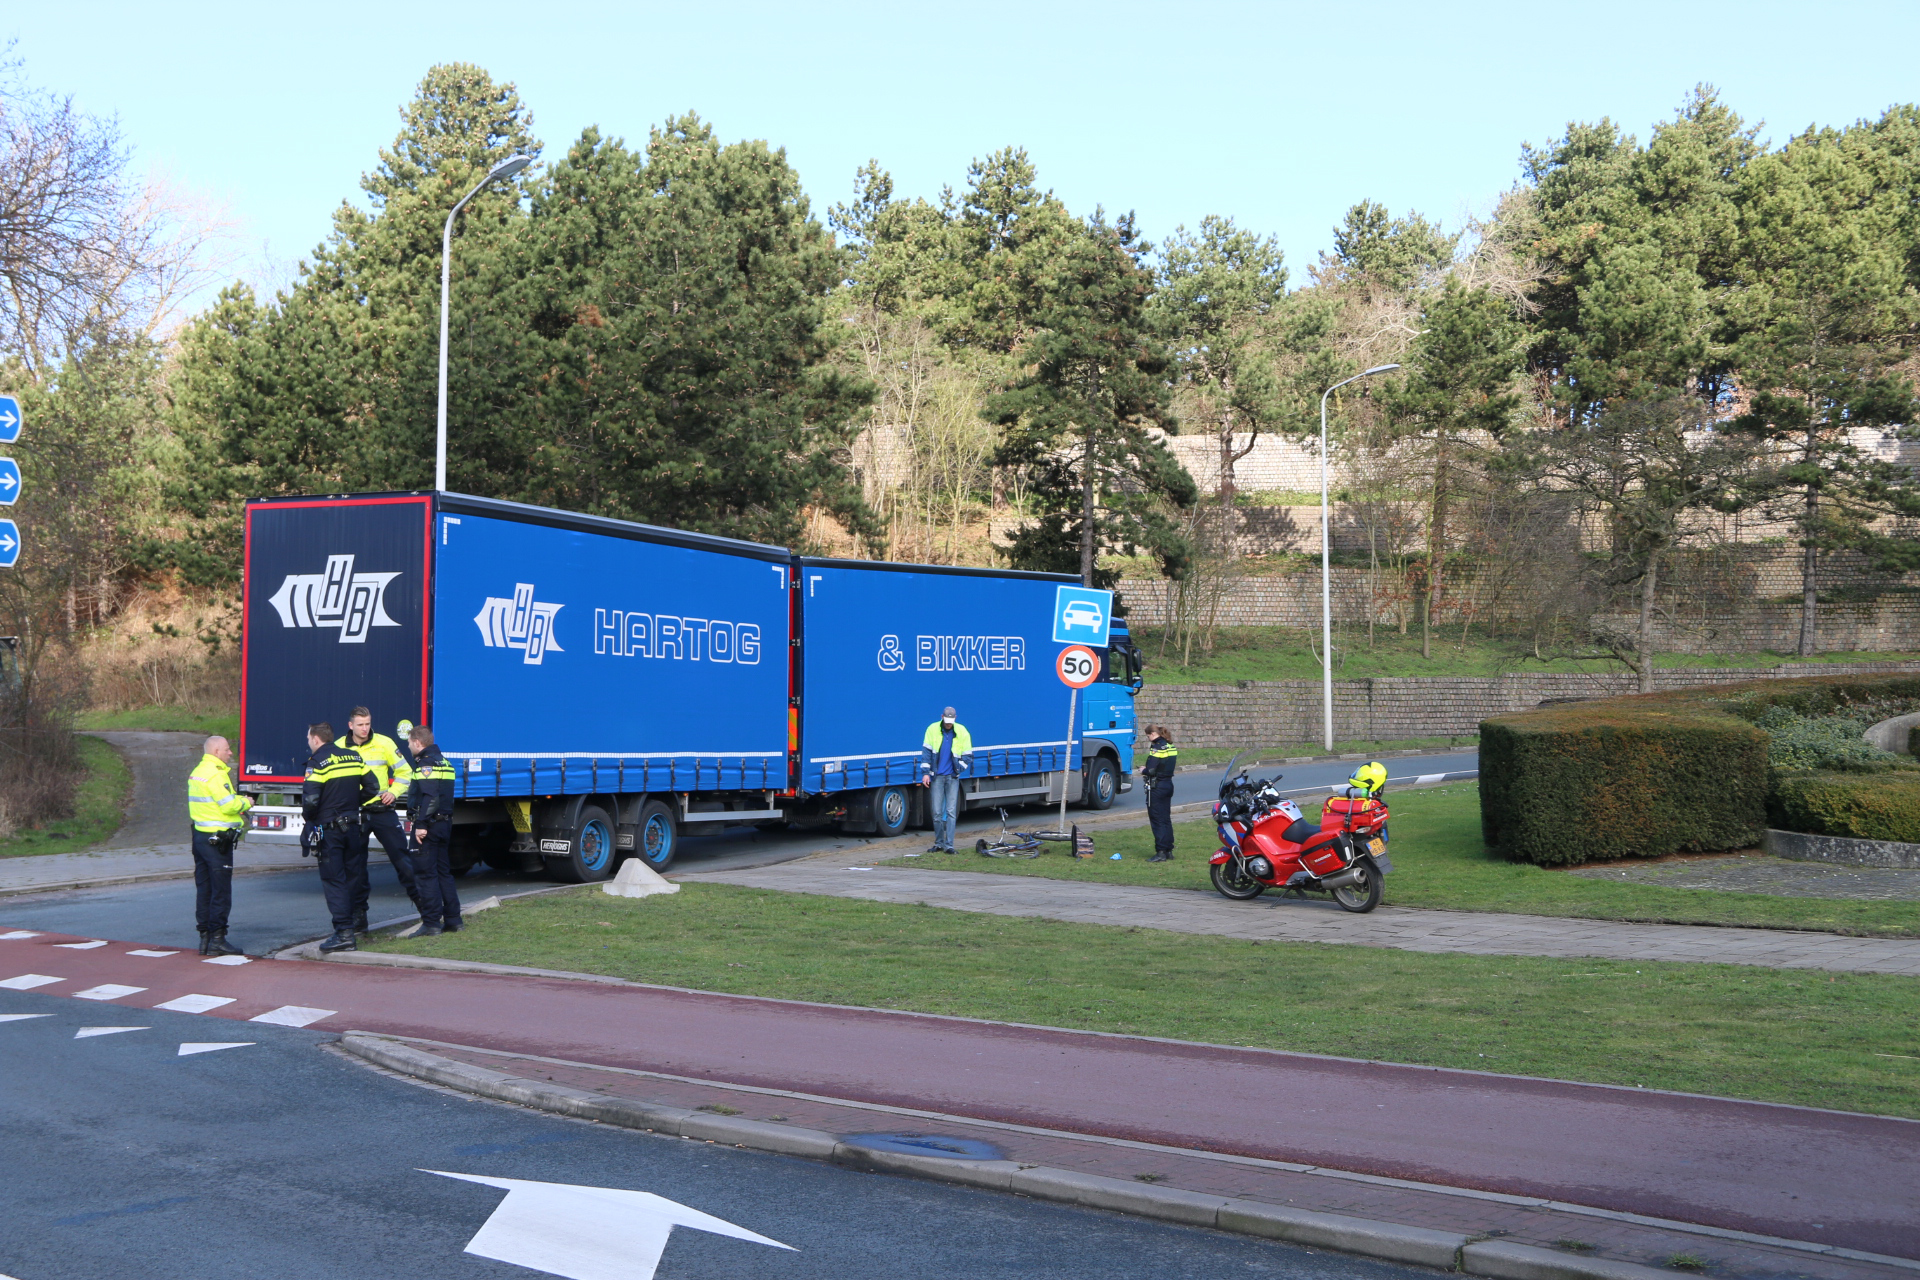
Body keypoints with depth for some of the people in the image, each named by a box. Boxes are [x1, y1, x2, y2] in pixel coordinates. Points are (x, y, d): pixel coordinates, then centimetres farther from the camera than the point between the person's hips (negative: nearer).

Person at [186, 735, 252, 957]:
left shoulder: (197, 772, 16)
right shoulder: (215, 774, -16)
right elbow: (229, 805, -21)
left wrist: (237, 805, 7)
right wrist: (246, 803, -2)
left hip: (199, 836, 10)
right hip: (217, 840, -10)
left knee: (203, 889, 11)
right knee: (221, 891, -4)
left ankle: (205, 938, 15)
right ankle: (217, 940, -2)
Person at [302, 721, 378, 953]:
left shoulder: (317, 762, -11)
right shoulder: (354, 757, 9)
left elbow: (310, 799, -19)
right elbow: (372, 788, 10)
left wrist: (308, 817, 0)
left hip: (329, 829, -6)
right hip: (354, 826, 6)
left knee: (334, 881, -3)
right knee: (354, 876, 15)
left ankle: (344, 932, -7)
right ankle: (359, 915, 23)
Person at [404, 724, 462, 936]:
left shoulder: (426, 764, -13)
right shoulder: (444, 762, 17)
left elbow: (430, 797, -23)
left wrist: (421, 824, -24)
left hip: (428, 826, -10)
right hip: (444, 823, 10)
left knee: (425, 873, -6)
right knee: (443, 872, 14)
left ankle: (431, 923, -7)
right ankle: (452, 920, 15)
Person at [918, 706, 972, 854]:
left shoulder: (962, 732, 0)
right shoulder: (933, 729, 0)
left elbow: (968, 756, 6)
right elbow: (926, 751, 3)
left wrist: (958, 769, -7)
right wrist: (926, 773, -3)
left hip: (953, 777, -1)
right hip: (937, 776, 1)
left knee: (951, 811, -5)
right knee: (937, 812, 2)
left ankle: (949, 845, -3)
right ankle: (939, 843, 13)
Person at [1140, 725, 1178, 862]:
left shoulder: (1157, 747, -16)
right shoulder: (1171, 746, 11)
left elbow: (1151, 770, -21)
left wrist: (1143, 771, 0)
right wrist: (1147, 768, 12)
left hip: (1156, 787, -9)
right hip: (1168, 784, 9)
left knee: (1157, 819, -4)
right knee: (1166, 819, 14)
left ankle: (1161, 852, -5)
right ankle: (1169, 850, 18)